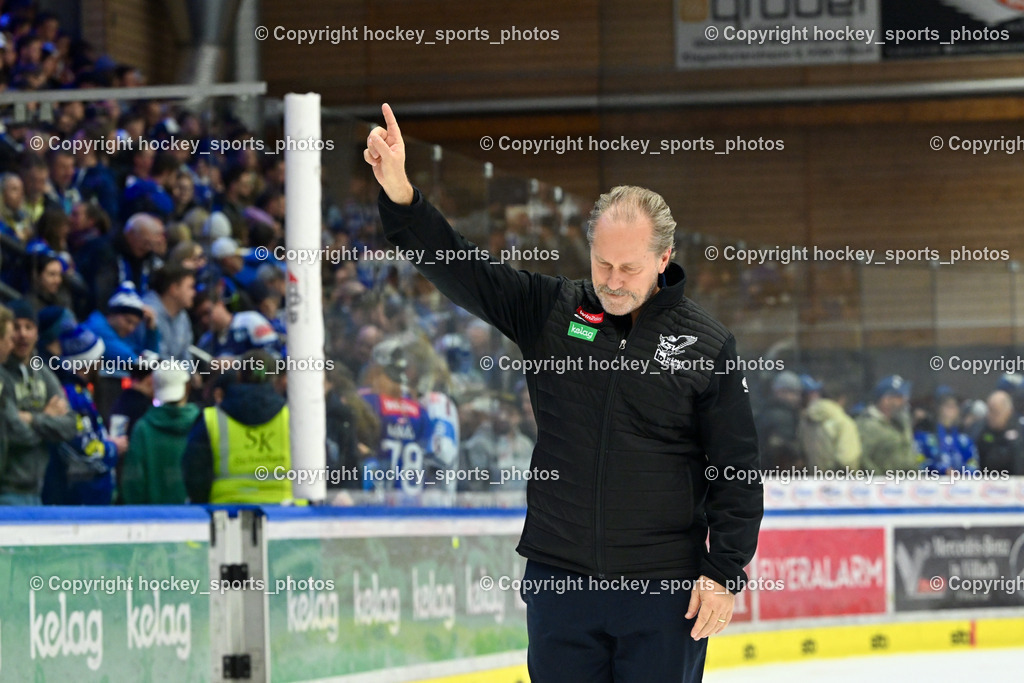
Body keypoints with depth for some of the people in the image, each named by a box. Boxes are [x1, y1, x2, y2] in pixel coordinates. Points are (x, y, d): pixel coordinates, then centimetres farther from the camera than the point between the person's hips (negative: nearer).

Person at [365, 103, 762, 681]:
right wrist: (399, 193, -17)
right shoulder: (550, 313, 4)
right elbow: (456, 267, -1)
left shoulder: (707, 345, -2)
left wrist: (727, 573, -5)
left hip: (663, 591, -2)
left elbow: (738, 472, 0)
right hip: (560, 584, 2)